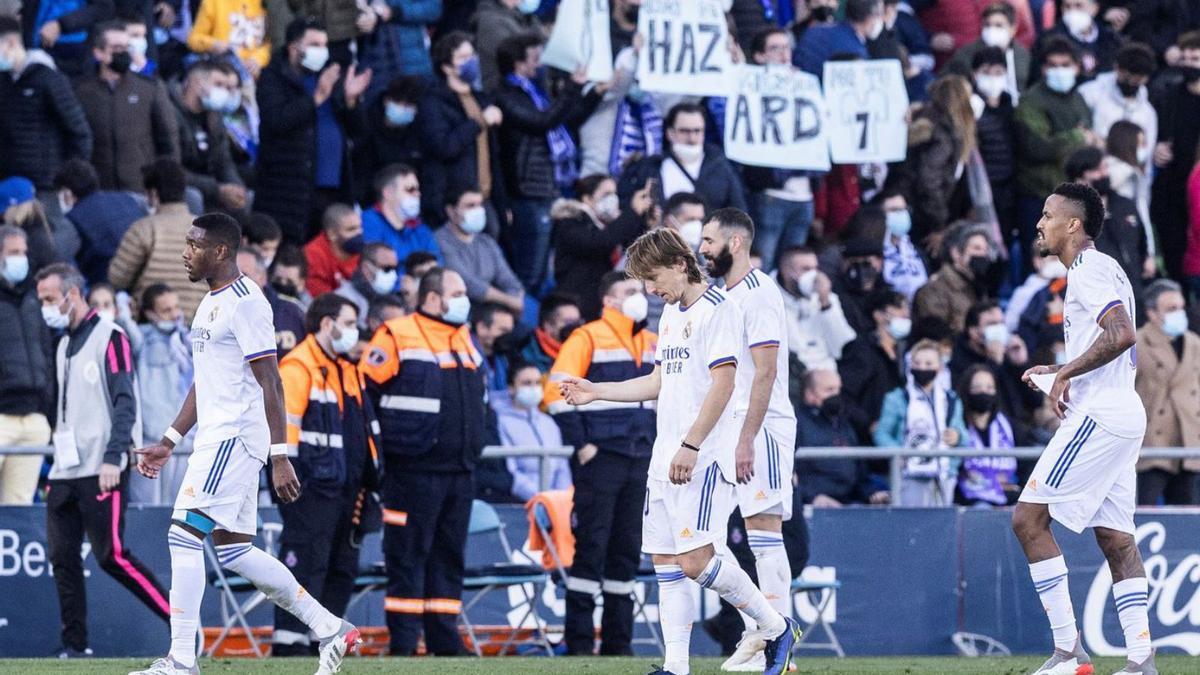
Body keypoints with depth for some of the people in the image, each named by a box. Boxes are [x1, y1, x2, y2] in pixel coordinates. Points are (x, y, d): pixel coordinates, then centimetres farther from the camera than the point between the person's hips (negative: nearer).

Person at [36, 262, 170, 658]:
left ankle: (181, 621, -6)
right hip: (65, 472, 8)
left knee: (110, 555, -12)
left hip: (102, 472, -8)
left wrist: (112, 458, -23)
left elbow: (124, 403, -14)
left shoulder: (109, 337, -7)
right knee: (62, 557, 2)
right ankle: (75, 646, 5)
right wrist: (58, 466, 18)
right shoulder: (64, 345, 19)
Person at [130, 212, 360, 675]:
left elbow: (270, 384, -16)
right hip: (215, 438, 10)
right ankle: (331, 629, 16)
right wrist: (170, 441, 24)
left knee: (183, 535, -14)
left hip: (237, 437, -10)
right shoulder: (210, 303, 18)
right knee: (234, 550, 10)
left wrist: (280, 457, -21)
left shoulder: (245, 303, -13)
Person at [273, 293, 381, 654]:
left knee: (343, 567, 11)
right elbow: (283, 422, -16)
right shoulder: (298, 367, -10)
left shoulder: (347, 370, 20)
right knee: (306, 564, -11)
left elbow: (362, 429, 26)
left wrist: (367, 480, 22)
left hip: (345, 487, 9)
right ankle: (289, 641, -10)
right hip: (311, 486, -9)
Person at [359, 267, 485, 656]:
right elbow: (362, 390, -8)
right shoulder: (398, 338, -8)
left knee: (449, 558, 9)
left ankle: (445, 642, 13)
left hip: (459, 473, 7)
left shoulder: (465, 340, 16)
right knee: (408, 556, -4)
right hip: (413, 473, -7)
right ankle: (402, 645, -3)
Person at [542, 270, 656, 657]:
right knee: (591, 547, -7)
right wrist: (580, 443, -15)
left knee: (627, 549, 9)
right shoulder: (587, 340, -6)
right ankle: (578, 641, -5)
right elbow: (557, 392, -12)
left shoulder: (652, 343, 15)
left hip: (640, 461, 7)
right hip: (599, 460, -7)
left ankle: (618, 641, 14)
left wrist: (657, 442, 15)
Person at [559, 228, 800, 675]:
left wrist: (691, 446, -21)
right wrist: (595, 392, 21)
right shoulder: (671, 314, 20)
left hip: (706, 457, -9)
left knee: (695, 560, -17)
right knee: (665, 562, 4)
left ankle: (777, 630, -2)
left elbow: (723, 384, -17)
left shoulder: (717, 309, -10)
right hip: (667, 458, 9)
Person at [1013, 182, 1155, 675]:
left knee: (1028, 518, -9)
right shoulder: (1101, 270, 21)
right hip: (1124, 414, 10)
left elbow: (1122, 335, -25)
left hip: (1099, 413, -10)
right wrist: (1059, 373, 21)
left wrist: (1066, 372, -18)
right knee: (1115, 538, 7)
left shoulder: (1090, 270, -10)